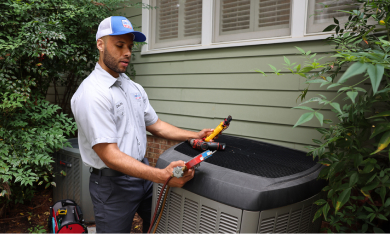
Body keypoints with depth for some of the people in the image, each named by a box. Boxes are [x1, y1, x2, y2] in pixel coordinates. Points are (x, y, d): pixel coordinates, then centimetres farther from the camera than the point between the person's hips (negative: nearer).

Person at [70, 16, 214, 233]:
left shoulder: (134, 88, 6)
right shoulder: (92, 94, -21)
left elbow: (156, 125, 11)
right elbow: (109, 155, -26)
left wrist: (196, 135, 1)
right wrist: (162, 176, -35)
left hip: (142, 173, 8)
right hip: (113, 184, -7)